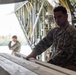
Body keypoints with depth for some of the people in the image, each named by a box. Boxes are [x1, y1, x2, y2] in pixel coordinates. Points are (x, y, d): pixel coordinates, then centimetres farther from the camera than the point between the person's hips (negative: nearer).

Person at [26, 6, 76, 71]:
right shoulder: (55, 31, 9)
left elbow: (65, 53, -23)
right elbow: (44, 42, 5)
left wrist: (49, 63, -28)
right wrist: (34, 53, -12)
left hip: (69, 67, -6)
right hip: (58, 65, 7)